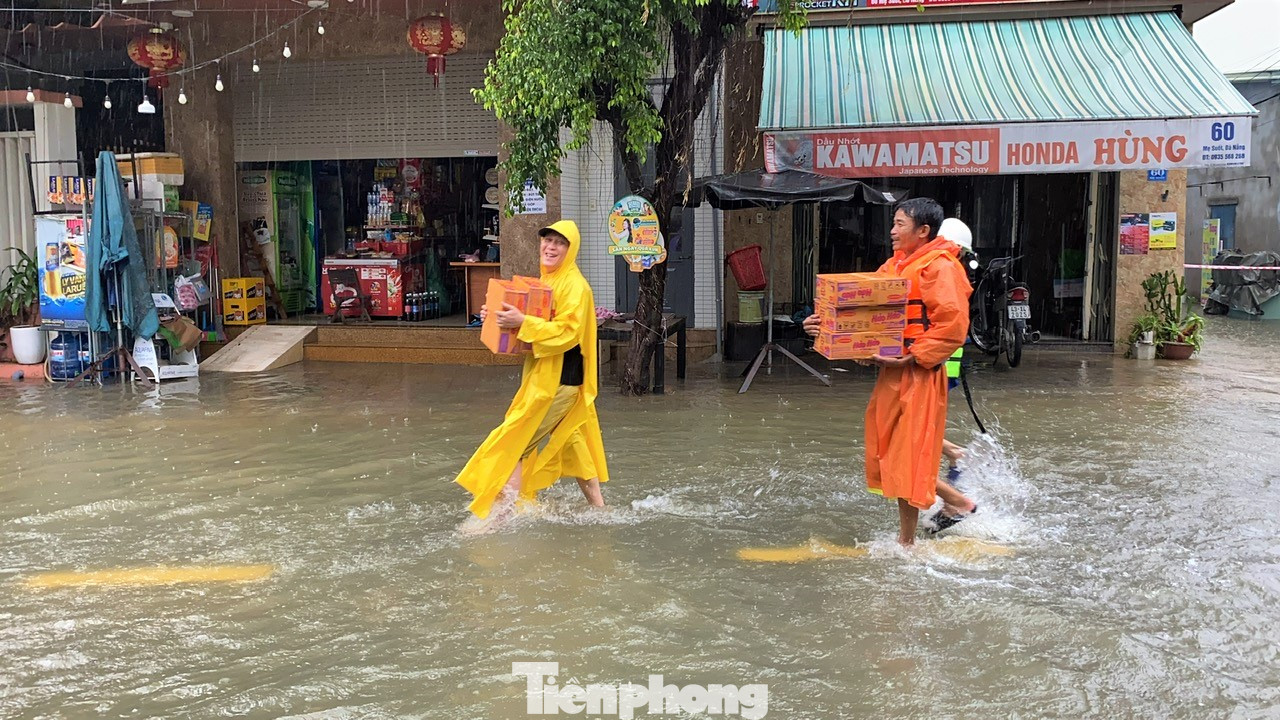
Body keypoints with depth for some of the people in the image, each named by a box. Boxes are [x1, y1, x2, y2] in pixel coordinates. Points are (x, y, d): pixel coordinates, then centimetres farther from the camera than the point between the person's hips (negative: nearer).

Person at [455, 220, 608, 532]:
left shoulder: (575, 286, -14)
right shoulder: (547, 281, 15)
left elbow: (565, 332, -23)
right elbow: (540, 325, 23)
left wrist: (523, 323, -29)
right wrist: (503, 317, 8)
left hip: (558, 381, -10)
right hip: (543, 376, 10)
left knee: (514, 442, -9)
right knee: (570, 443, 16)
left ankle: (501, 512, -7)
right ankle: (598, 508, 26)